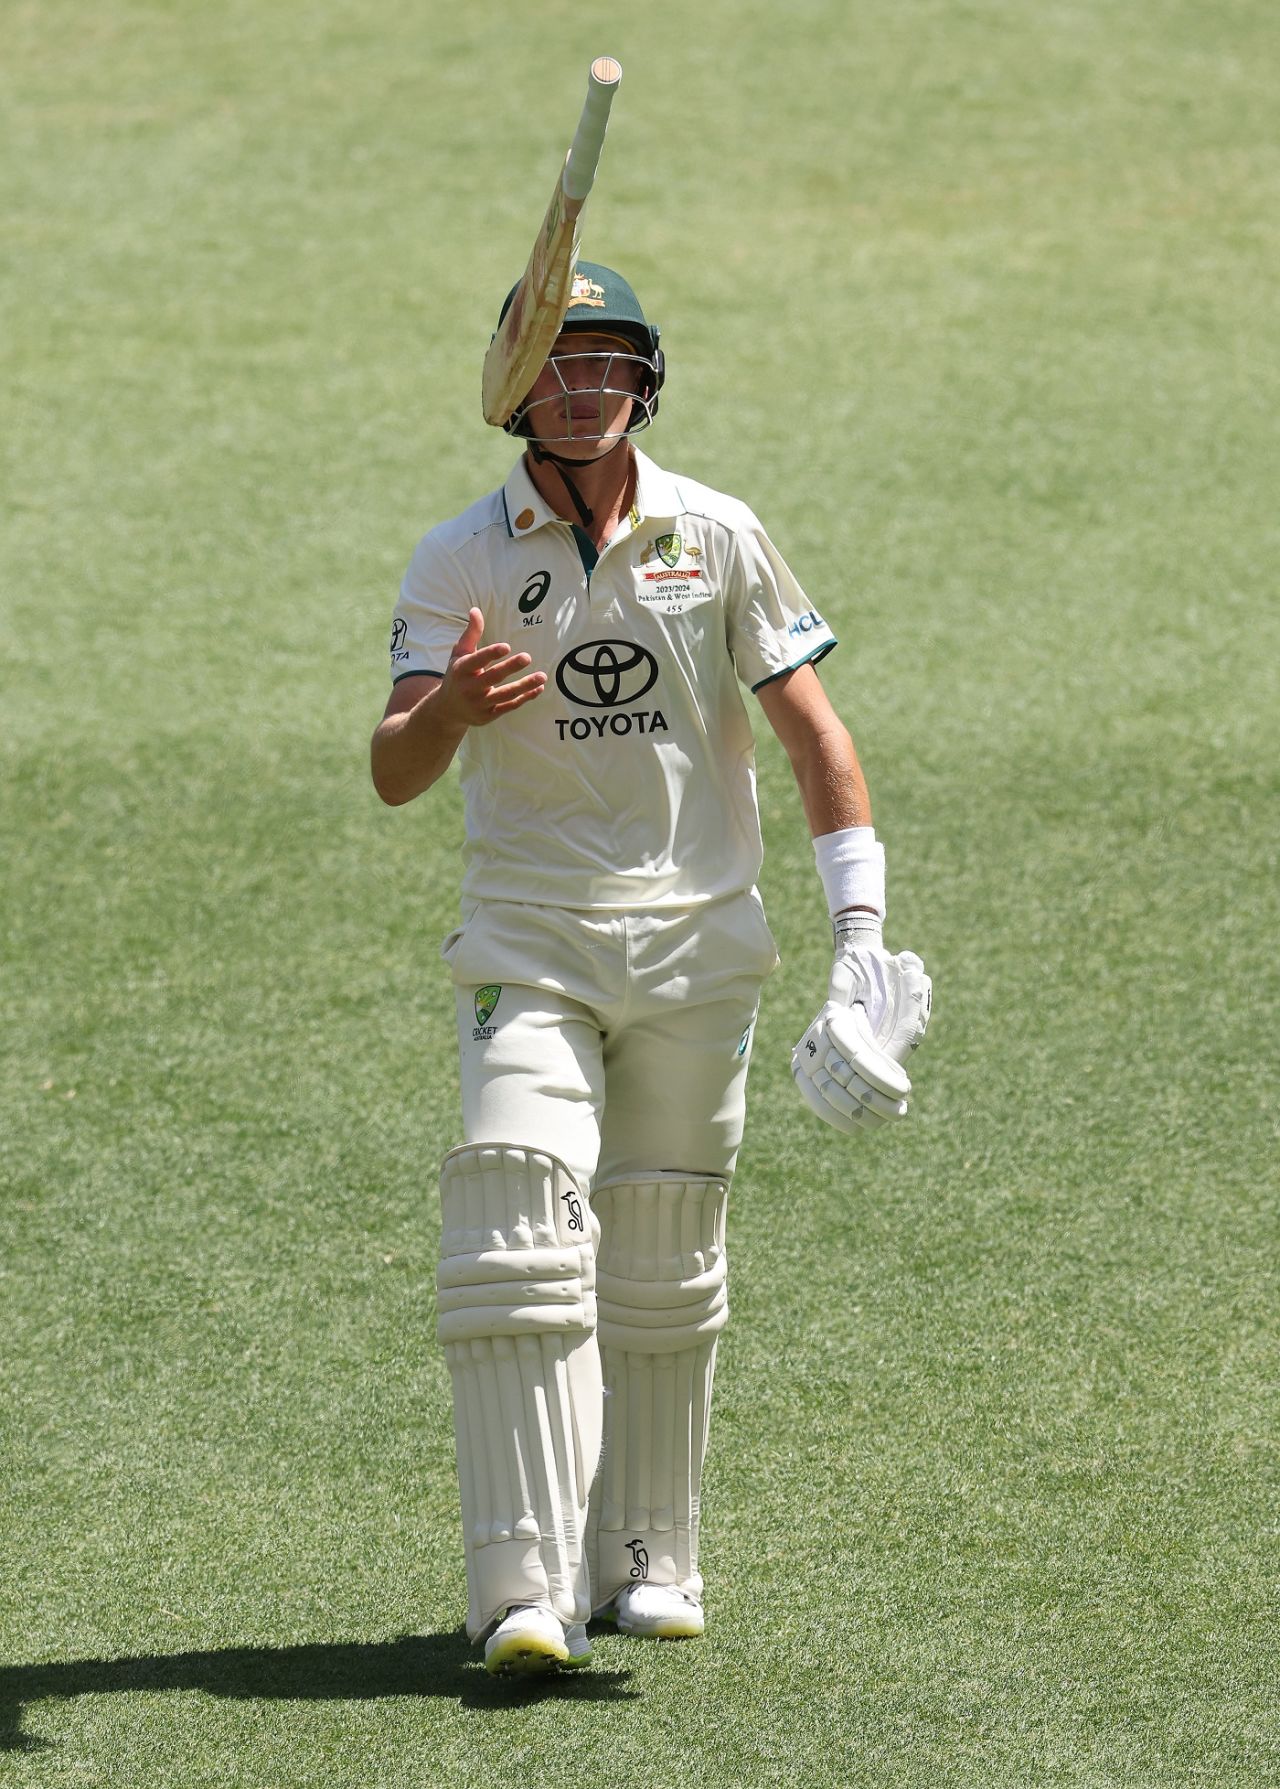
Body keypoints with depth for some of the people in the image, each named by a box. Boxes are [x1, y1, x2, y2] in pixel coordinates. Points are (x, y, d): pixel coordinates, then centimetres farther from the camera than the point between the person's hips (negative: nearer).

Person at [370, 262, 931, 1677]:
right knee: (517, 1234, -17)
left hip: (696, 936, 2)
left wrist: (861, 923, -4)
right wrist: (448, 707, -34)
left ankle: (647, 1562, 22)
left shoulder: (716, 538, 2)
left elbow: (810, 729, 5)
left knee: (662, 1269, 7)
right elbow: (393, 774, -10)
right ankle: (525, 1593, -21)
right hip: (529, 936, -1)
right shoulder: (458, 562, -2)